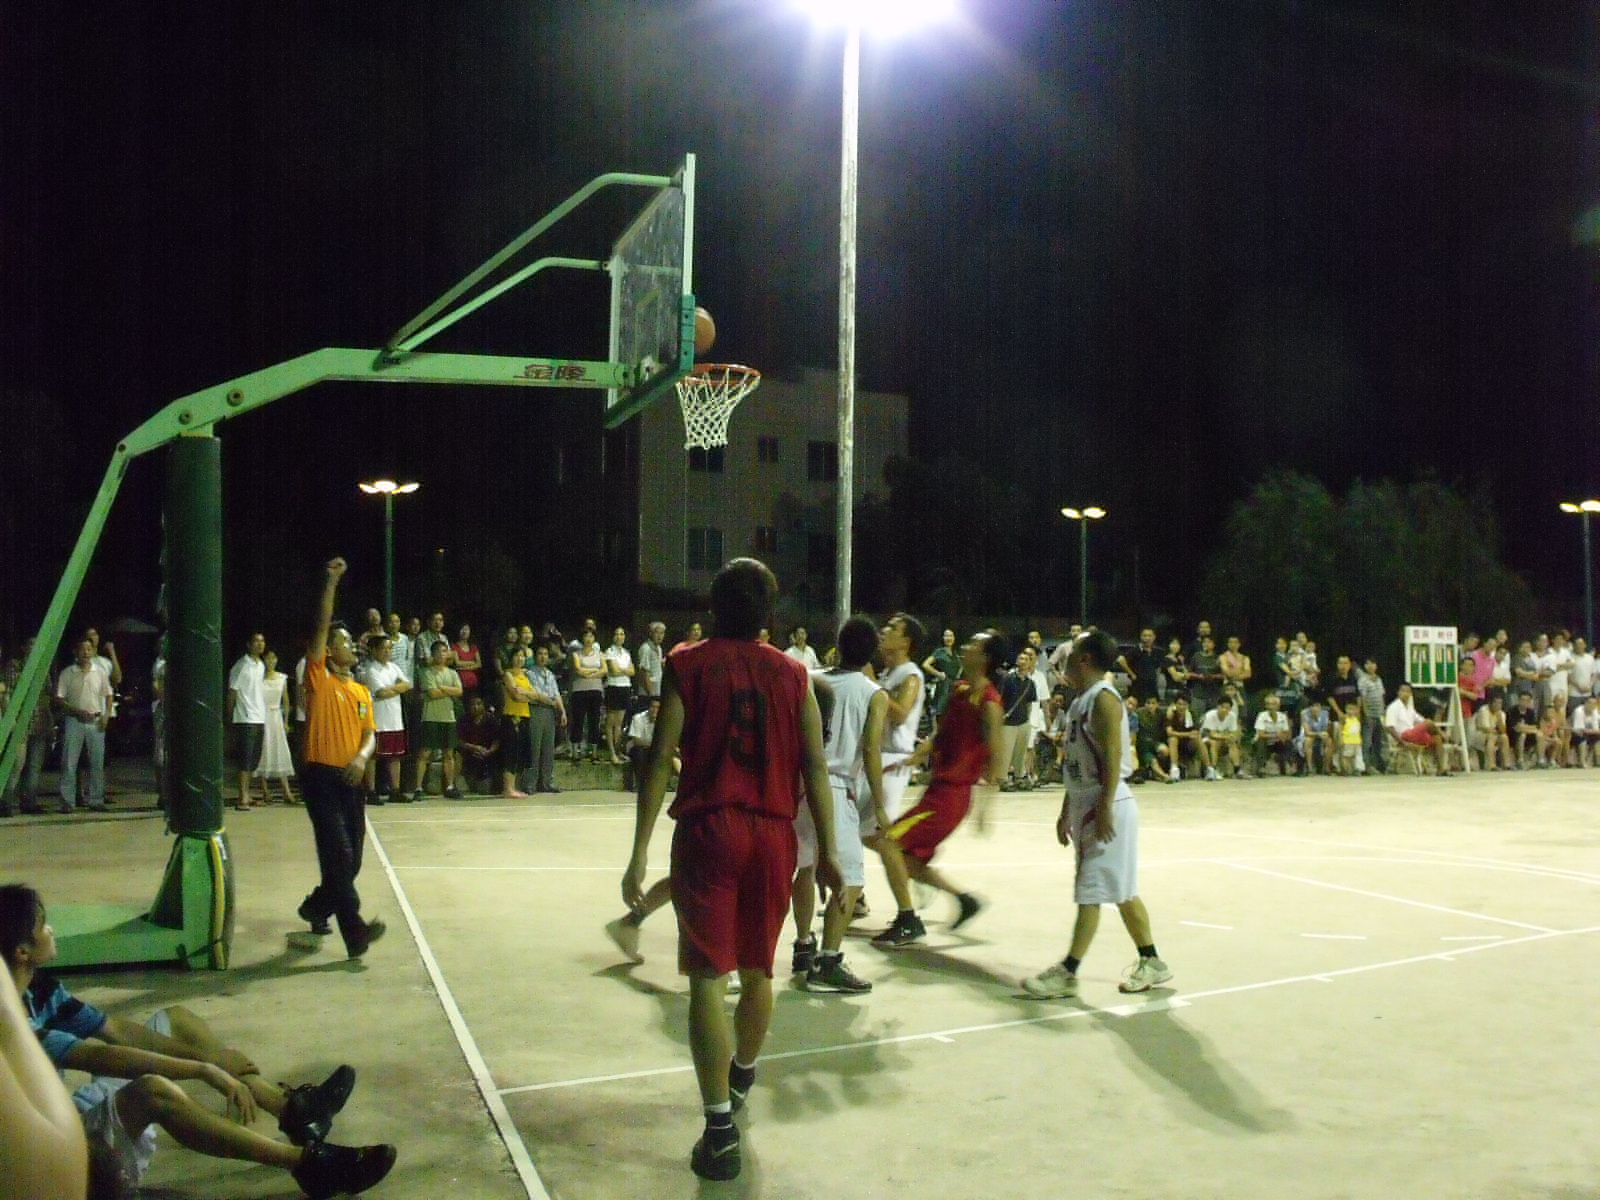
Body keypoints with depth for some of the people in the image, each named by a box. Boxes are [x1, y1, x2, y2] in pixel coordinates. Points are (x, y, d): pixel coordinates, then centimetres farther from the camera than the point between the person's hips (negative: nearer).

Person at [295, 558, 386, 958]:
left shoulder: (362, 692, 14)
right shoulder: (319, 678, -3)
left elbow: (370, 734, 8)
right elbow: (322, 625, -12)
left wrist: (361, 757, -13)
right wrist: (331, 583, -16)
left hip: (350, 779, 6)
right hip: (321, 776, -6)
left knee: (351, 860, 12)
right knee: (338, 855, -13)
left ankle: (316, 908, 37)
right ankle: (354, 931, -15)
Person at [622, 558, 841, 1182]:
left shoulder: (686, 665, -2)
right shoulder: (792, 673, 5)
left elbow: (661, 760, -7)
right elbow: (815, 767, 2)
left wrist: (640, 852, -5)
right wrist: (826, 851, 7)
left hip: (707, 831, -3)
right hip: (773, 834, 3)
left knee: (708, 977, -1)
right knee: (757, 969, 20)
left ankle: (720, 1130, -4)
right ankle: (741, 1077, 44)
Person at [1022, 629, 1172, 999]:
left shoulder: (1103, 699, -15)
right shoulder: (1081, 700, 14)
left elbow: (1113, 758, -21)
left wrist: (1105, 809, -25)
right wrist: (1066, 811, 19)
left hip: (1105, 806, -10)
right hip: (1084, 804, 10)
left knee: (1090, 892, -5)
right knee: (1120, 891, 14)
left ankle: (1067, 973, -2)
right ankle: (1151, 963, 22)